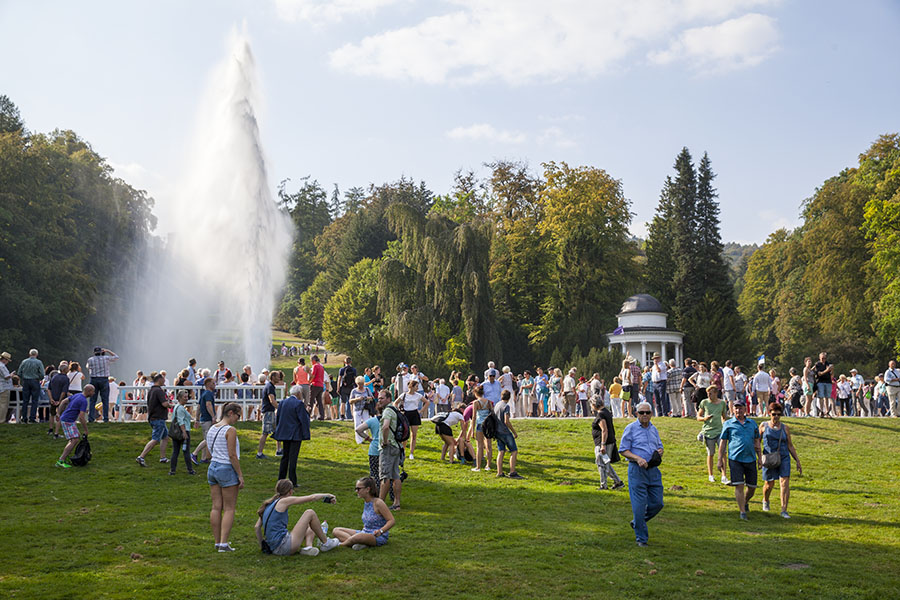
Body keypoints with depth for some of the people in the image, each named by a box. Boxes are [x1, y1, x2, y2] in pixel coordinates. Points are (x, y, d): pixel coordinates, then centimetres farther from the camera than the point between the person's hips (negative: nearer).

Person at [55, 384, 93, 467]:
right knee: (74, 440, -13)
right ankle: (60, 461, -15)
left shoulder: (77, 395, 10)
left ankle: (64, 458, 14)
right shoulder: (84, 401, -19)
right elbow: (81, 417, -22)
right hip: (68, 421, -10)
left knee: (77, 436, 16)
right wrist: (86, 430, -12)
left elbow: (64, 401, 17)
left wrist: (60, 415, 25)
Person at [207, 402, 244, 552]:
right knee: (229, 509, 0)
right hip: (227, 470, -7)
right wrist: (240, 475, -11)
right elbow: (232, 455, -16)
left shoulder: (211, 429, 10)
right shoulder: (230, 430, -14)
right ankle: (224, 544, -4)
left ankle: (217, 542, 16)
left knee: (216, 507, 10)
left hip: (212, 468, 8)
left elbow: (211, 452, 13)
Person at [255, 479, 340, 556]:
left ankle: (308, 546, -6)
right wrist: (327, 495, 13)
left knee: (310, 531, 26)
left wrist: (262, 545, 22)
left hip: (275, 549, 8)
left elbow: (256, 527, 14)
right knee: (310, 513, 3)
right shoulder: (284, 501, -6)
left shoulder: (269, 504, 15)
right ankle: (326, 543, 11)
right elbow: (312, 497, -2)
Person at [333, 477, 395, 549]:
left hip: (378, 537, -9)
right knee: (336, 530, -2)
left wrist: (380, 531, -30)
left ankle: (340, 544, -13)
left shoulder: (378, 503, -16)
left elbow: (392, 520, -18)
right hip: (365, 533, 9)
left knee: (358, 537, -41)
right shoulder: (366, 502, 8)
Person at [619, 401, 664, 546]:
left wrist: (660, 451, 2)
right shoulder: (631, 428, -4)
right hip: (637, 470, -6)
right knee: (639, 505, -4)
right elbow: (623, 450, -6)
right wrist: (638, 458, -21)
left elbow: (659, 446, 26)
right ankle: (641, 537, 9)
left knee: (657, 503, 6)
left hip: (653, 470, 6)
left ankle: (637, 522, 29)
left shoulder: (653, 429, 13)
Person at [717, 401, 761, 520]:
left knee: (752, 487, 8)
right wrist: (720, 460, 2)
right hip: (735, 459, -3)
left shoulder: (752, 423, 13)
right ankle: (742, 512, -3)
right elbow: (723, 443, 6)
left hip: (750, 459, 3)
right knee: (739, 485, -10)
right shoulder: (728, 424, 5)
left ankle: (745, 502, 37)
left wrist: (759, 458, 15)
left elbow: (756, 442, 20)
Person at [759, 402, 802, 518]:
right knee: (769, 484, 6)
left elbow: (790, 446, 12)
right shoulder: (763, 426, 3)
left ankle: (784, 510, -9)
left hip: (784, 458, 1)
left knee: (785, 482, -12)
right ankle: (765, 500, 38)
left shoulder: (785, 428, 6)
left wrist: (798, 462, 9)